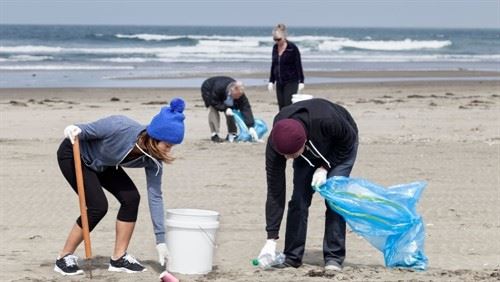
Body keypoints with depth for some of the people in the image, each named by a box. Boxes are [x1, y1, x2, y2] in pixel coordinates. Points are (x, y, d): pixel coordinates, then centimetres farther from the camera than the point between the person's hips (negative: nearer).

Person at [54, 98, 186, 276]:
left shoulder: (152, 160, -20)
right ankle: (65, 257, -4)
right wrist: (75, 130, -46)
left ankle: (119, 257, 4)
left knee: (131, 198, -9)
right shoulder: (120, 128, -38)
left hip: (102, 164, 7)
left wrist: (160, 240, -14)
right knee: (98, 205, -18)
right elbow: (89, 130, -21)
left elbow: (155, 197, -15)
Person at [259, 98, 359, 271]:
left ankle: (334, 257, -9)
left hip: (340, 148, -3)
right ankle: (292, 257, 1)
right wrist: (271, 239, -31)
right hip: (309, 153, 3)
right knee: (299, 198, -10)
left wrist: (325, 167, -29)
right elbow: (275, 189, -30)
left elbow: (348, 140, -22)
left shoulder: (326, 120, -46)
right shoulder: (276, 142, -35)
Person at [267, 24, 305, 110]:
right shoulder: (275, 48, 8)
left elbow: (298, 65, -7)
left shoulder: (292, 48, -9)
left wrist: (301, 82, -10)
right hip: (279, 83, 6)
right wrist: (271, 81, 13)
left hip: (291, 82, -6)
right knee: (282, 108, 4)